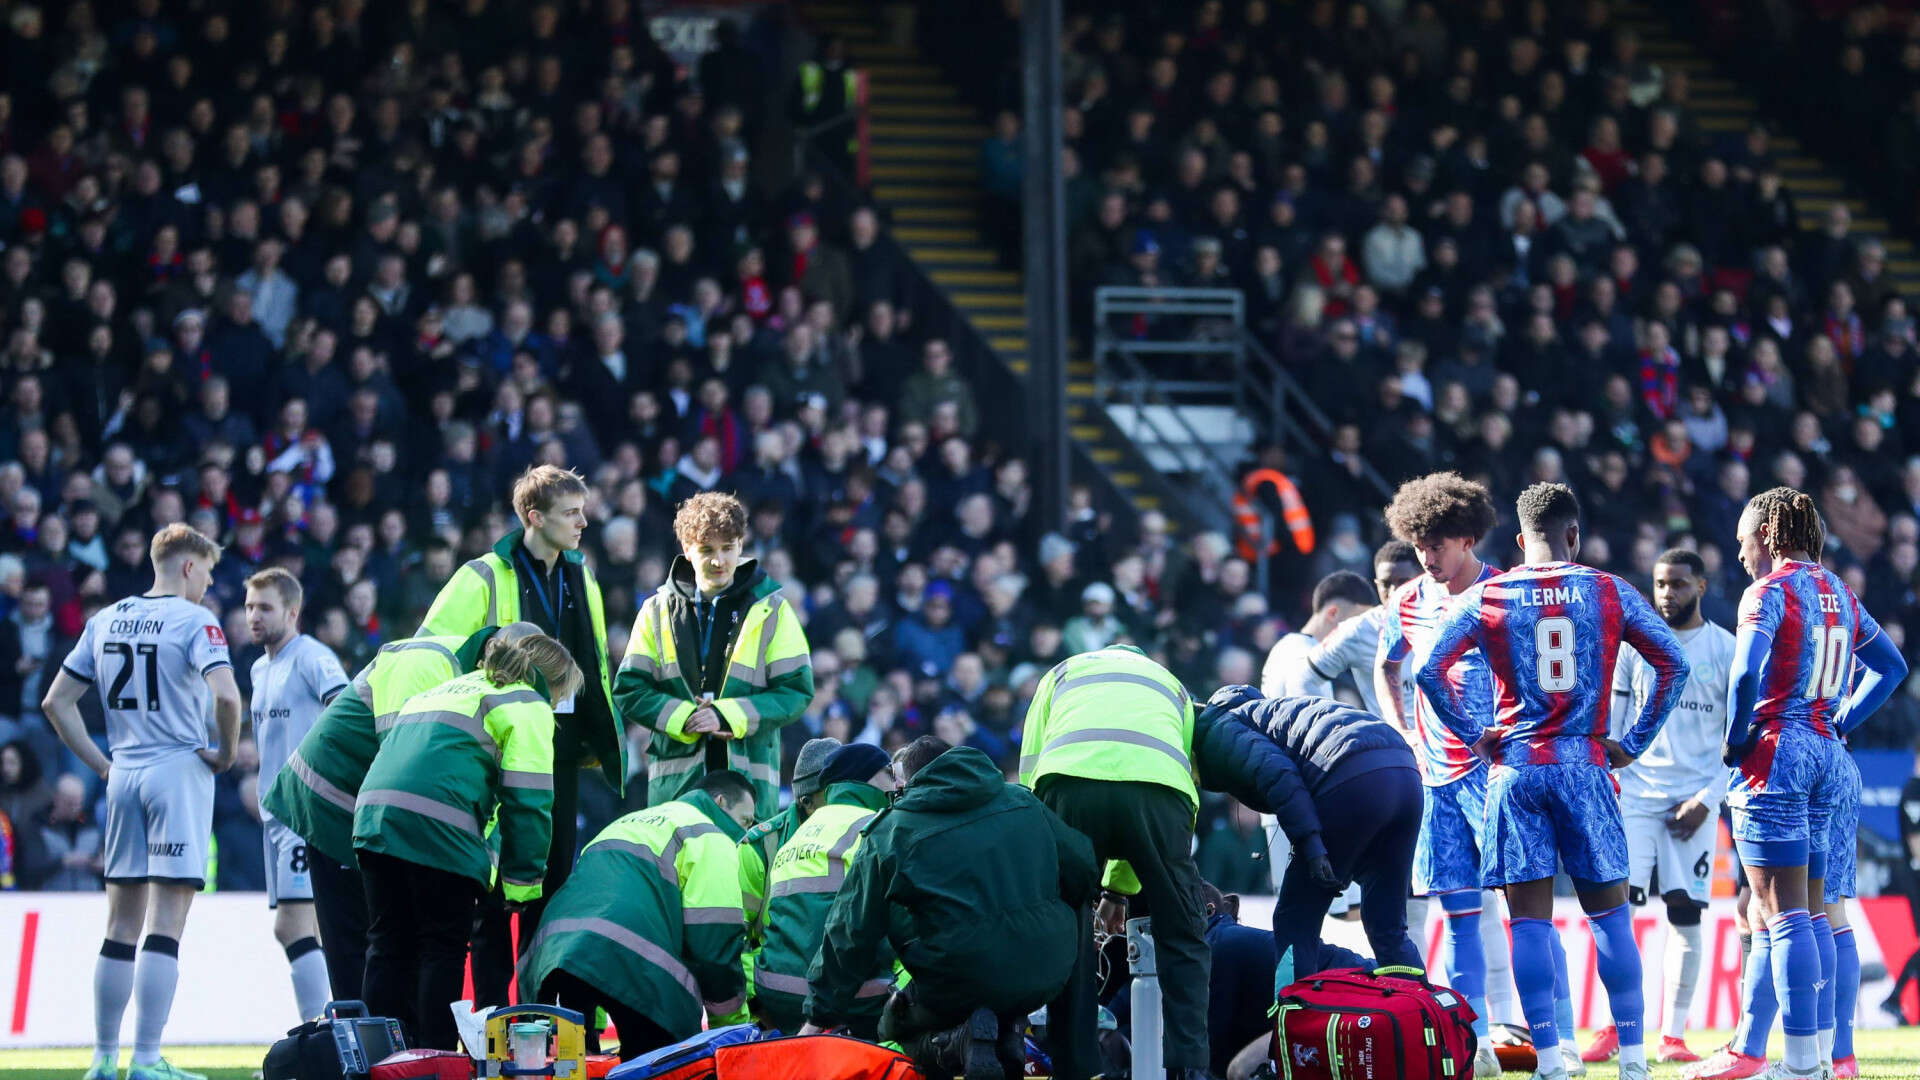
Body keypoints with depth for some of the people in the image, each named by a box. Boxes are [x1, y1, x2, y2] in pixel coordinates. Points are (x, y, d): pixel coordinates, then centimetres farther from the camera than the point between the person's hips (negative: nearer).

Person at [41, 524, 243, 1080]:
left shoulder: (105, 621, 12)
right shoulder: (195, 621, -7)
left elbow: (56, 702, 12)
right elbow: (225, 694, -22)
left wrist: (101, 763, 12)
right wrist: (227, 752, -7)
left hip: (124, 779, 6)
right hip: (180, 773, -6)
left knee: (121, 925, 12)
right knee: (165, 925, -6)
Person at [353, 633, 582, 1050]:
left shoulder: (453, 688, 33)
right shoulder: (527, 705, 8)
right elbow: (527, 799, -1)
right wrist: (523, 882, 5)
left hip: (375, 813, 7)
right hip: (439, 830, -7)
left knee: (388, 946, 11)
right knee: (443, 948, 2)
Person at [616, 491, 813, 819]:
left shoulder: (771, 611, 5)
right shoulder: (658, 611, 10)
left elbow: (797, 692, 0)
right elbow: (629, 691, 6)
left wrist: (728, 716, -12)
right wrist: (684, 718, -11)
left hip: (750, 775, -1)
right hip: (676, 778, 1)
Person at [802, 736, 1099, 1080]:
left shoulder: (891, 832, 0)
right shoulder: (1021, 801, 9)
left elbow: (852, 931, 2)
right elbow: (1084, 871, 12)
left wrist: (820, 1016, 10)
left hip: (957, 985, -3)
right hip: (1047, 976, 3)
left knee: (895, 1027, 24)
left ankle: (958, 1041, -10)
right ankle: (1010, 1030, 3)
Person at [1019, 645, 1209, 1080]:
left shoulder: (1062, 674, 35)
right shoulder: (1172, 686, 38)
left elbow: (1028, 778, 24)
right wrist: (1120, 887, 37)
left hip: (1069, 782, 0)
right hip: (1157, 784, 1)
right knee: (1182, 939, 13)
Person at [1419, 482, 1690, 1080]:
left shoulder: (1485, 598, 3)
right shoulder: (1610, 593, 4)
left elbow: (1429, 670, -4)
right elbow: (1673, 663, 0)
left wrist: (1473, 734, 4)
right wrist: (1634, 741, 5)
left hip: (1514, 770, 0)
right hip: (1584, 765, 0)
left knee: (1530, 919, 2)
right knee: (1609, 912, 7)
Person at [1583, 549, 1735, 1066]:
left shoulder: (1727, 650, 3)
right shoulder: (1633, 643, 8)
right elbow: (1609, 726, 12)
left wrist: (1708, 799, -5)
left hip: (1693, 800, -1)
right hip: (1634, 792, 1)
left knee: (1685, 916, -2)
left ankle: (1673, 1036, 3)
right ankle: (1612, 1028, -1)